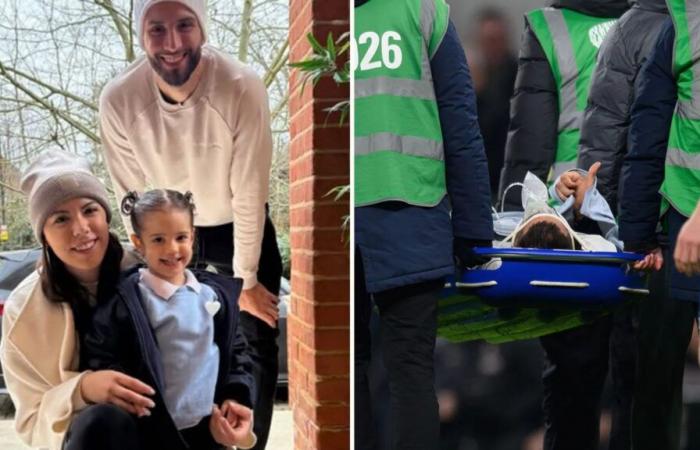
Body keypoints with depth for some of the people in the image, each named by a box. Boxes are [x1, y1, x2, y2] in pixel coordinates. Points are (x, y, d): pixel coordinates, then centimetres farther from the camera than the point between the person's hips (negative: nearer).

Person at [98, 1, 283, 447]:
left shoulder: (242, 88, -30)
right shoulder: (118, 101, -24)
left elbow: (249, 195, -22)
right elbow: (134, 200, -12)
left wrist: (245, 280, -15)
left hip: (239, 229, -1)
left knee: (254, 352, -1)